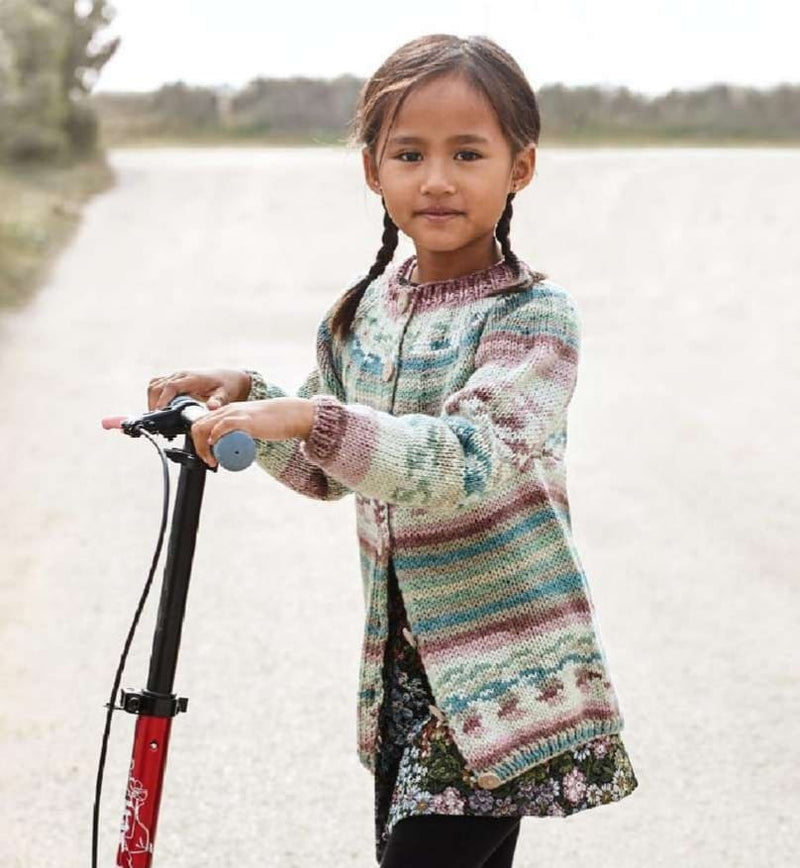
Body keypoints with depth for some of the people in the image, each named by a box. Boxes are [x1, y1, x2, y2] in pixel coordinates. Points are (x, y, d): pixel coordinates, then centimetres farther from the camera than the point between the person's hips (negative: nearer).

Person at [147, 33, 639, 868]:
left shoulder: (534, 315, -14)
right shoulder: (361, 313, 6)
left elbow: (474, 459, -30)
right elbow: (327, 472, 18)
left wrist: (314, 419, -38)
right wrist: (245, 396, 1)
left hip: (501, 666, -7)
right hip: (404, 658, 7)